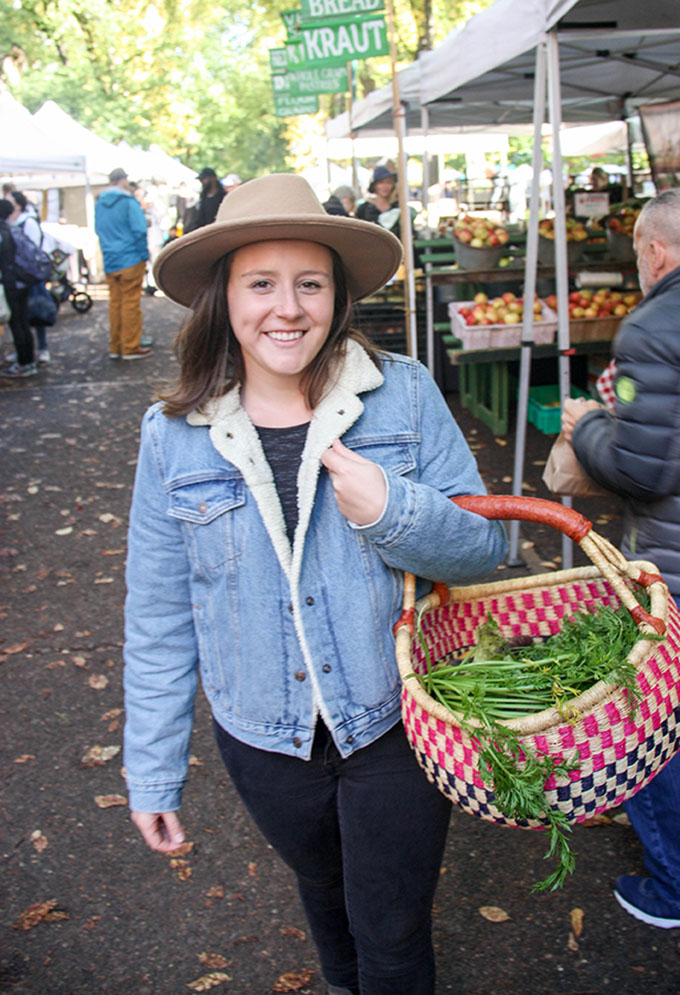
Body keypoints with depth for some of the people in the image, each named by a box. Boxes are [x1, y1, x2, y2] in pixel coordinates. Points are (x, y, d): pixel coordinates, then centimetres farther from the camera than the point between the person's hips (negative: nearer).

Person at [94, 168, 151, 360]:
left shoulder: (99, 204, 10)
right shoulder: (129, 203, -11)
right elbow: (139, 230, -14)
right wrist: (143, 254, -6)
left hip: (109, 263, 6)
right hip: (131, 261, -6)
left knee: (115, 302, 12)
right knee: (131, 303, -1)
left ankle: (114, 347, 17)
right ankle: (131, 347, 3)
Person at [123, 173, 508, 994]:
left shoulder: (405, 395, -12)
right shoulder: (173, 436, -9)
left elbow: (486, 550, -7)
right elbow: (159, 616, -2)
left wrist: (394, 512, -27)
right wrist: (151, 768, 2)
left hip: (395, 725, -2)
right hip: (264, 741, 2)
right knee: (324, 891, 28)